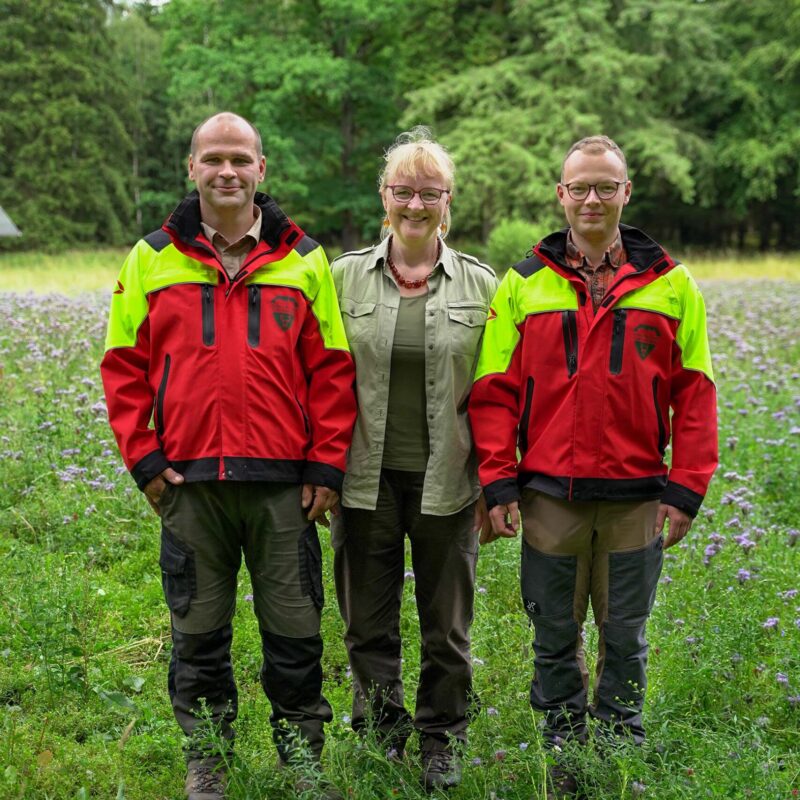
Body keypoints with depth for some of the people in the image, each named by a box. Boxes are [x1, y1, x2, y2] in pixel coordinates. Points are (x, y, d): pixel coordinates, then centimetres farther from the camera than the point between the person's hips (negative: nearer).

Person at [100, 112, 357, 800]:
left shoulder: (303, 260, 5)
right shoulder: (153, 259, 6)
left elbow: (333, 369, 4)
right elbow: (124, 366, 7)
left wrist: (327, 465, -2)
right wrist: (143, 458, -1)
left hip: (284, 483, 0)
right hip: (188, 483, 1)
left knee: (295, 630, 6)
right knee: (198, 633, 10)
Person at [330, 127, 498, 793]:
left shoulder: (480, 286, 2)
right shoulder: (346, 277, 2)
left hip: (446, 482, 0)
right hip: (366, 480, 0)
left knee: (448, 629, 11)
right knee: (367, 625, 9)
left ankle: (441, 742, 30)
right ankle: (381, 730, 28)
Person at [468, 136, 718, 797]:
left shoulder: (670, 284, 5)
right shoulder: (524, 284, 4)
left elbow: (694, 394, 3)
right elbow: (495, 389, 3)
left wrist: (686, 488, -3)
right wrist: (498, 482, -5)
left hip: (636, 494, 0)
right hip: (550, 494, 0)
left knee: (625, 636, 9)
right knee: (556, 637, 9)